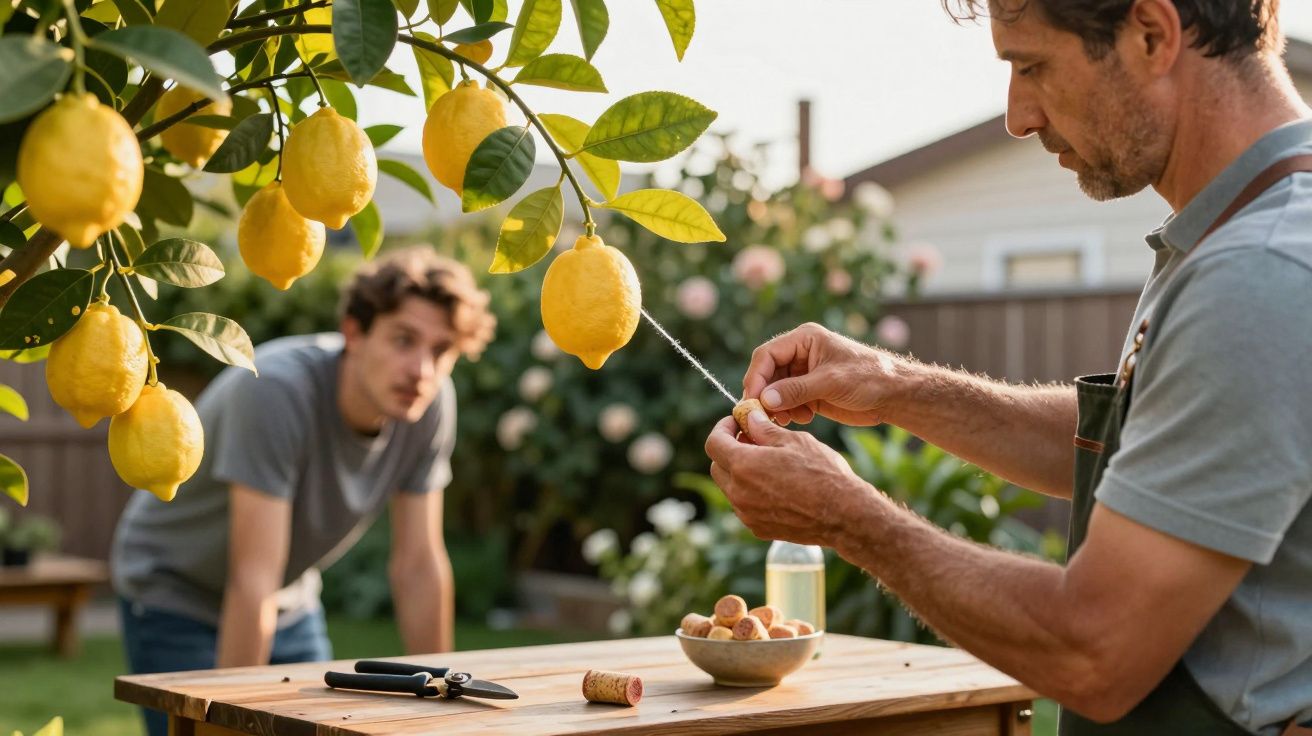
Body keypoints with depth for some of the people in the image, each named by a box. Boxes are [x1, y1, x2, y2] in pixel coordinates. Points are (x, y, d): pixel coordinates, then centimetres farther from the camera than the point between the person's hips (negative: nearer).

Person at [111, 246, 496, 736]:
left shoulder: (433, 403, -17)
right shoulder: (274, 390, -33)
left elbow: (419, 566, -7)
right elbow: (253, 581, -32)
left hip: (292, 605, 6)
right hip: (175, 599, -5)